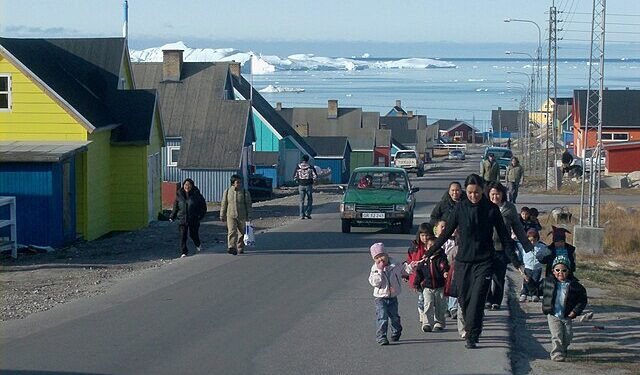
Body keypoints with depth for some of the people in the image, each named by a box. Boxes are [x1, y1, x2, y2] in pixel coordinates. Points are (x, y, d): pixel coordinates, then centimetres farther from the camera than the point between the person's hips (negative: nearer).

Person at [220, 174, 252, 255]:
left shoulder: (245, 192, 1)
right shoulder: (227, 191, 4)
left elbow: (248, 205, 3)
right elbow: (223, 204, 9)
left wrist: (249, 216, -2)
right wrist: (222, 216, 9)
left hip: (242, 216, 1)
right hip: (231, 216, -1)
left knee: (241, 233, 8)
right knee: (232, 232, -16)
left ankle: (240, 249, 21)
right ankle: (232, 248, -26)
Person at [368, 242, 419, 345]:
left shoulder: (394, 266, 0)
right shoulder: (375, 269, -6)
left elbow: (404, 270, 14)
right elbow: (374, 282, -18)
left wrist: (410, 267, -6)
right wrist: (380, 270, -21)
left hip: (393, 297, 3)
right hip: (381, 298, -3)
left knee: (394, 317, 16)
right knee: (382, 318, -13)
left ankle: (396, 333, 37)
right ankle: (381, 337, -10)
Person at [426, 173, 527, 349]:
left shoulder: (492, 209, -2)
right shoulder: (461, 208, 1)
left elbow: (504, 237, 1)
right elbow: (446, 233, 7)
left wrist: (516, 263, -1)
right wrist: (428, 254, 6)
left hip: (484, 262, -2)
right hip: (463, 260, 2)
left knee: (477, 300, -12)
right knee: (463, 298, 8)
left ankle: (472, 336, -9)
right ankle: (470, 327, 34)